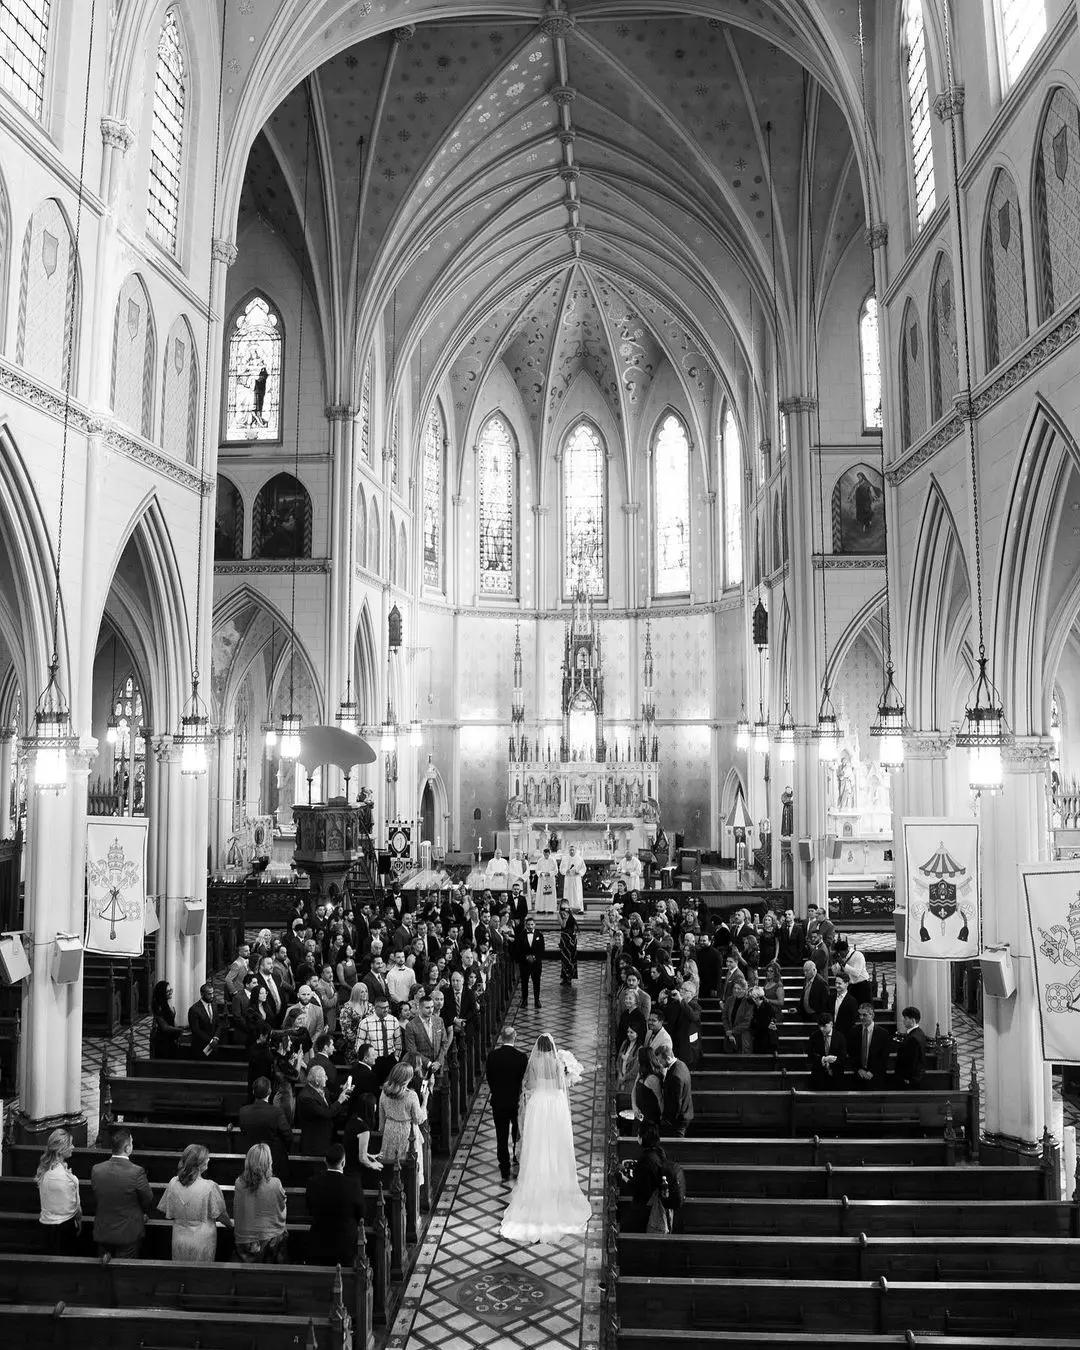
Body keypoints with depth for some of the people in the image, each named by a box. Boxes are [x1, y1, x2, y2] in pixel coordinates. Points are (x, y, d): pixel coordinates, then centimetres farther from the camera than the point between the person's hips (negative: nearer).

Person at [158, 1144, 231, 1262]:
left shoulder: (173, 1183, -12)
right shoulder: (210, 1187, -23)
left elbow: (166, 1212, 1)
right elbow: (219, 1215, -11)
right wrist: (230, 1224, 10)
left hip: (180, 1240, 4)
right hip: (202, 1242, -3)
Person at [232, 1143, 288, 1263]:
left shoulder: (239, 1183, -13)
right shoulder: (275, 1184, -20)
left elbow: (236, 1212, -1)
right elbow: (282, 1207, -4)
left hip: (244, 1239, 2)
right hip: (271, 1238, -2)